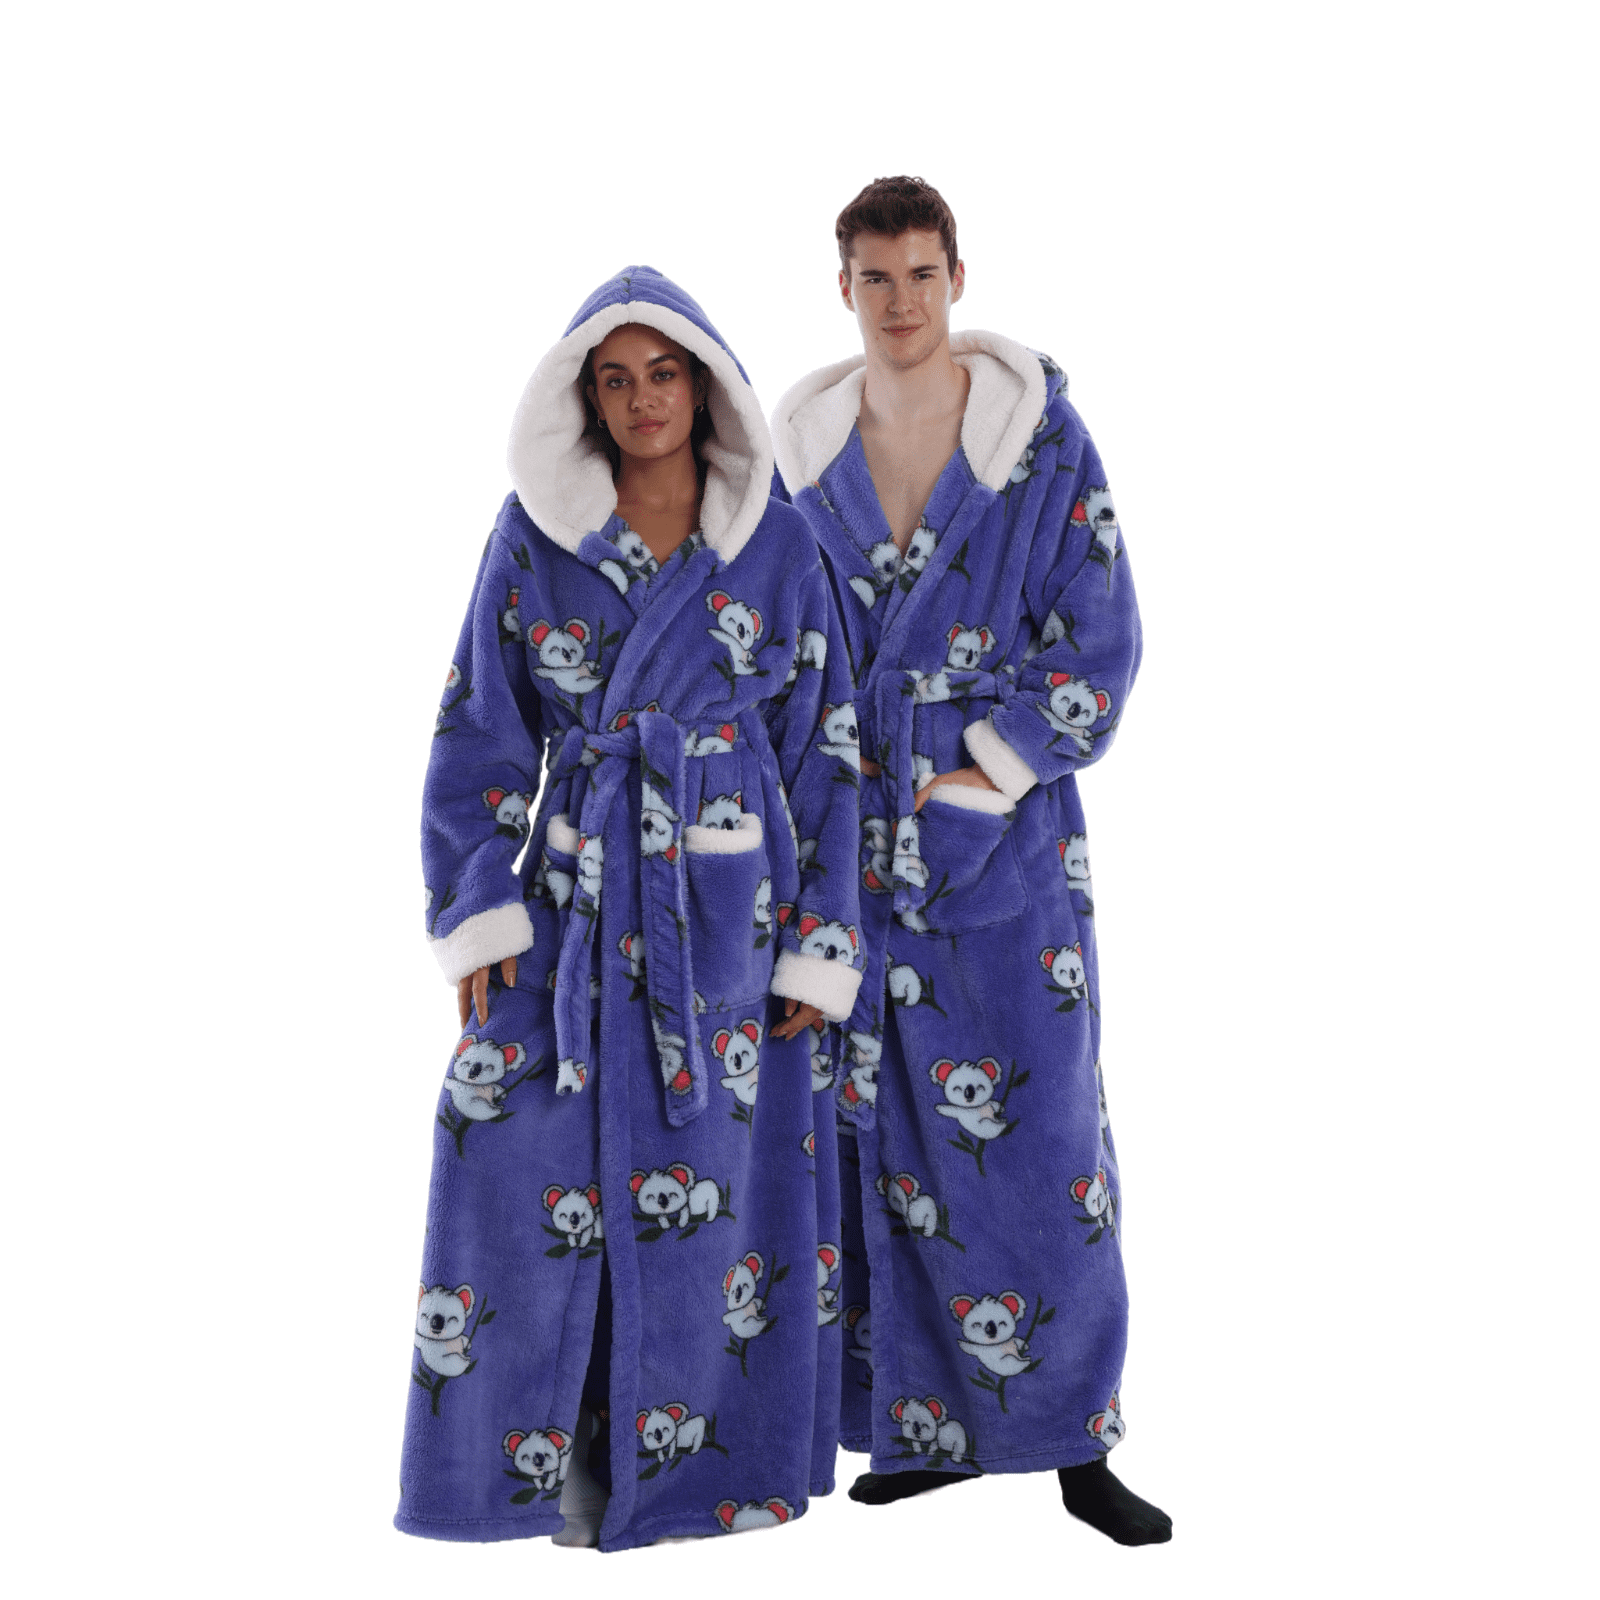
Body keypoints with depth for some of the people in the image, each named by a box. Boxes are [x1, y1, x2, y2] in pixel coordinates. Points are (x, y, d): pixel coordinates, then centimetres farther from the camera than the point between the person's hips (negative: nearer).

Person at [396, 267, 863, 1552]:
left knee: (716, 1180, 2)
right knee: (536, 1177, -3)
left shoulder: (779, 549, 2)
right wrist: (478, 916, -6)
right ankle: (549, 1453, 13)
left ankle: (704, 1453, 18)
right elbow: (481, 738, 4)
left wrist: (819, 947, -3)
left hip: (729, 905, 0)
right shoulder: (534, 541, 3)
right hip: (573, 900, 1)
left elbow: (826, 756, 3)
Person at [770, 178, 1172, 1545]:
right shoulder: (803, 452, 6)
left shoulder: (1041, 433, -2)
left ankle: (1076, 1441, 9)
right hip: (856, 840, 3)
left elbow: (1102, 640, -2)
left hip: (1006, 831, -2)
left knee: (1039, 1134, -2)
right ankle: (926, 1424, 17)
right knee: (884, 1132, 5)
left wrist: (986, 775, -9)